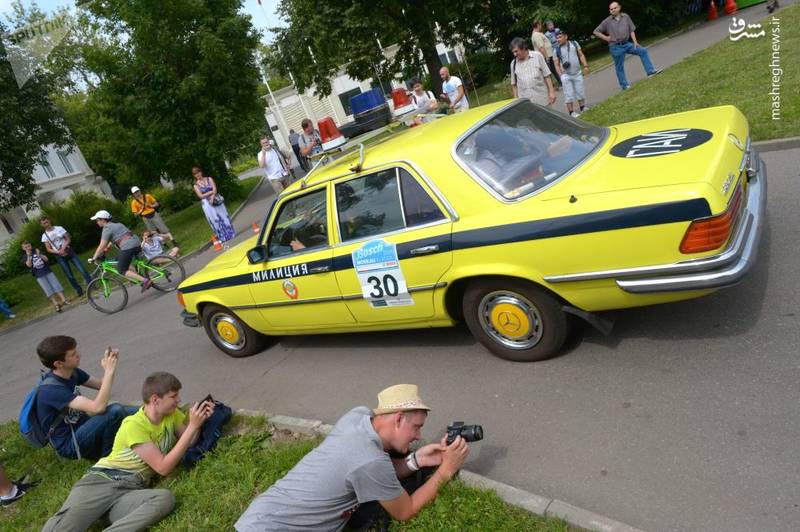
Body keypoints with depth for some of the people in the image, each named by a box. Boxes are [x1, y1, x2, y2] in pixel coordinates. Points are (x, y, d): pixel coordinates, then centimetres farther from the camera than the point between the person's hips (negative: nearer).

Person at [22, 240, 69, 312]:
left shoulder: (37, 251, 9)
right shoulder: (25, 257, 4)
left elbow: (46, 259, -1)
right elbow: (29, 265, -13)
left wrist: (39, 255, -16)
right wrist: (28, 256, -19)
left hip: (47, 271, 2)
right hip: (39, 276, -2)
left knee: (56, 285, -6)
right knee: (48, 290, -7)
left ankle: (63, 300, -5)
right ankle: (56, 304, -9)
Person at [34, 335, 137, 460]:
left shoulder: (72, 372, -3)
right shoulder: (52, 389, -28)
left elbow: (100, 385, 9)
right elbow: (97, 407, -37)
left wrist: (111, 366, -12)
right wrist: (109, 371, -31)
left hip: (81, 429, 8)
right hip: (70, 445, -8)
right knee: (115, 410, -29)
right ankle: (108, 455, -7)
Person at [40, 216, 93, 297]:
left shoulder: (59, 228, 4)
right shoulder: (44, 236, 3)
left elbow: (68, 239, 1)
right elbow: (48, 249, 0)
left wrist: (63, 248, -15)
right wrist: (58, 252, -18)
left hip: (69, 251, 0)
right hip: (59, 256, 0)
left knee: (82, 269, -8)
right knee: (70, 276, -1)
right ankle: (79, 291, 9)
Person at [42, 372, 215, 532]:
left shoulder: (172, 414, 10)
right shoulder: (134, 425, -10)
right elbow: (163, 467, -13)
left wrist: (198, 422, -2)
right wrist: (192, 426, -16)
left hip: (131, 492, 4)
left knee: (166, 498, -34)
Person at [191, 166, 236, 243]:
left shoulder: (209, 179, 5)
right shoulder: (196, 186, 1)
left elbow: (215, 189, -5)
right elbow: (201, 196, -8)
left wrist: (212, 197, -19)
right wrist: (211, 192, -10)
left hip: (215, 200, 1)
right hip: (207, 204, -1)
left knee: (223, 216, 5)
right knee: (215, 220, 0)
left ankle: (230, 234, 14)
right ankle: (222, 237, 7)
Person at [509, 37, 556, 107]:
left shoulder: (537, 56, 2)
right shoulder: (513, 63, 7)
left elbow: (546, 76, 2)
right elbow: (514, 84, 12)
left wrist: (551, 92, -4)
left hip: (542, 99, -1)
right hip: (525, 102, 1)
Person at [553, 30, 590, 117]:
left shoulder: (574, 43, 1)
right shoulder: (557, 50, -4)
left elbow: (581, 55, 5)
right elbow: (557, 64, -1)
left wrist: (585, 66, -4)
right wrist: (561, 74, -14)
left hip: (577, 73, 2)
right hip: (566, 75, -2)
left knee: (580, 92, 13)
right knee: (568, 94, -3)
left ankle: (583, 108, 29)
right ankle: (571, 112, 4)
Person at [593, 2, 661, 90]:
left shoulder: (625, 17, 4)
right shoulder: (607, 21, -5)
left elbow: (631, 30, 6)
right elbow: (596, 31, -1)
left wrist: (635, 42, -2)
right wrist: (606, 38, -6)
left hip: (627, 44, 4)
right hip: (616, 47, -4)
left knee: (643, 51, -2)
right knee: (619, 66, 3)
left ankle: (650, 71, 4)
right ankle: (624, 85, 15)